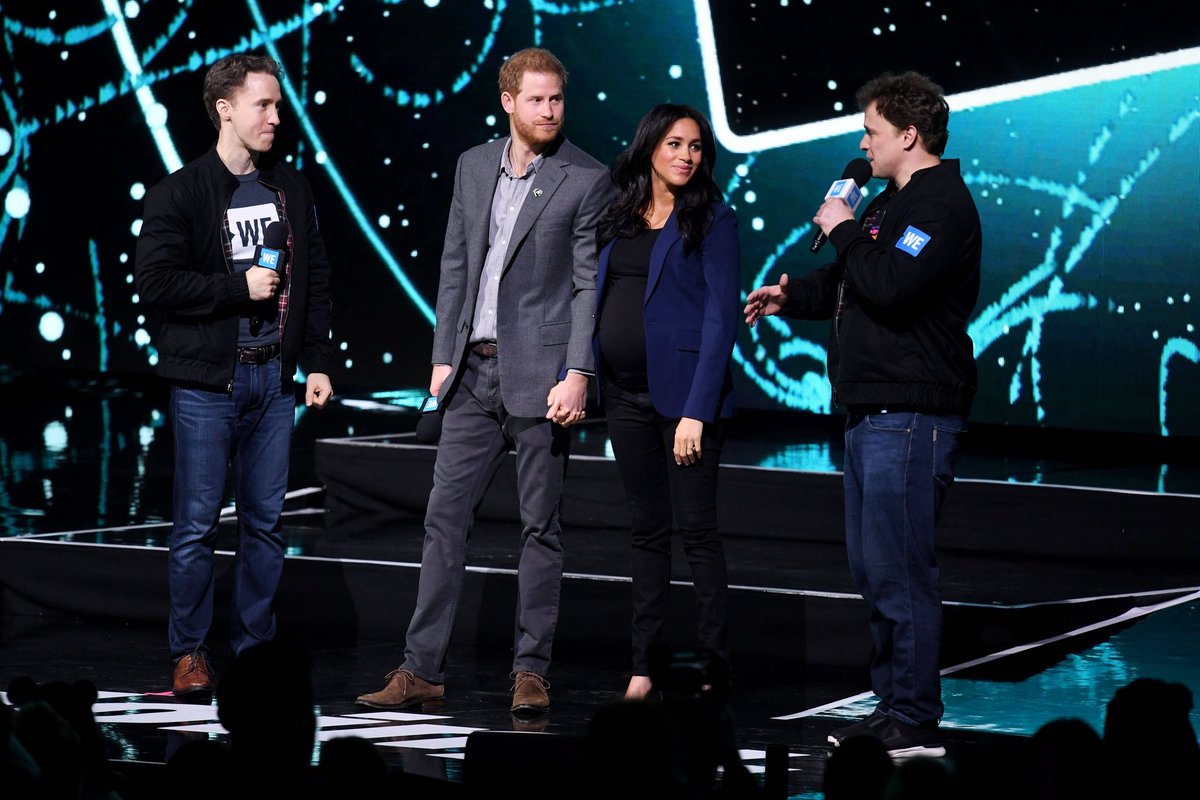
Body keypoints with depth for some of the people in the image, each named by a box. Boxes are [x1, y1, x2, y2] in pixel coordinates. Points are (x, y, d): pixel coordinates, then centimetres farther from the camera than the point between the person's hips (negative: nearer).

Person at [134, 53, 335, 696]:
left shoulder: (290, 188, 11)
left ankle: (255, 646, 15)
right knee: (197, 522, -1)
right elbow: (154, 281, -13)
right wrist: (239, 288, -13)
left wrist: (318, 361, 8)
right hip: (207, 382, -4)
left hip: (274, 377, 5)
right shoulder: (179, 193, -5)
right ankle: (189, 651, 9)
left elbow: (315, 279, 14)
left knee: (265, 519, 7)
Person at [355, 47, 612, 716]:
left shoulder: (587, 179, -4)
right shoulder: (474, 166, 11)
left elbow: (590, 284, -8)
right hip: (475, 371, 5)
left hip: (540, 374, -5)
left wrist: (577, 375, -16)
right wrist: (443, 356, 9)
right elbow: (455, 266, 15)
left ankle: (531, 671, 9)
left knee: (541, 524, 2)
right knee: (446, 515, 4)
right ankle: (423, 671, 7)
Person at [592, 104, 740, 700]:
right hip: (626, 395, 6)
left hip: (681, 393, -5)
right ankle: (644, 663, 13)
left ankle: (711, 663, 2)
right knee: (647, 530, 10)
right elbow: (596, 302, 14)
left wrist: (697, 411, -18)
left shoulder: (711, 221, -5)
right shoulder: (620, 220, 11)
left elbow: (721, 317, -11)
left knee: (695, 528, -3)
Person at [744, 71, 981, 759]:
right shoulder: (894, 203, 20)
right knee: (873, 568, 14)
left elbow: (889, 285, -26)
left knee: (899, 570, -10)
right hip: (874, 412, 11)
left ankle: (915, 722, -7)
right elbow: (851, 286, 30)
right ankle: (893, 706, 20)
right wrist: (793, 296, 15)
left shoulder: (942, 204, -13)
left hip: (910, 416, -11)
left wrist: (844, 231, -11)